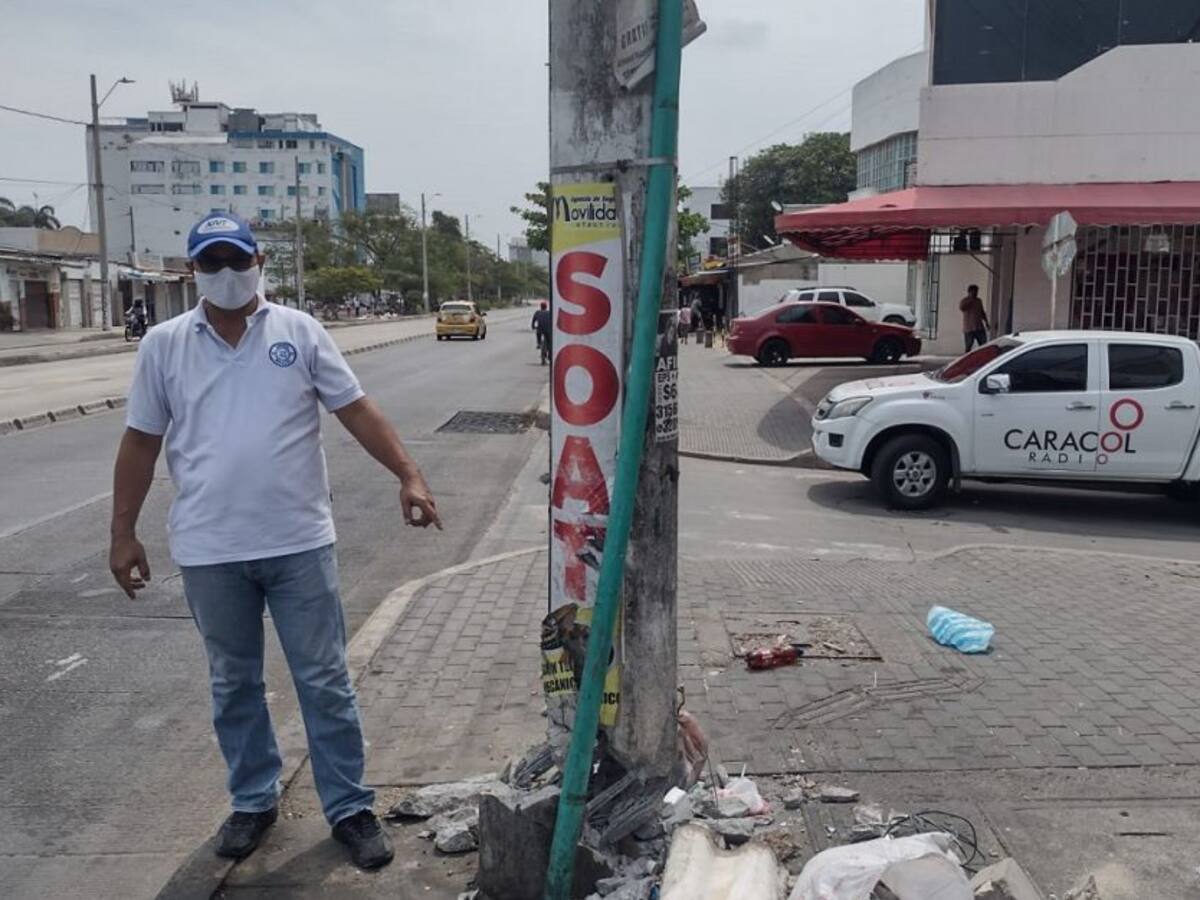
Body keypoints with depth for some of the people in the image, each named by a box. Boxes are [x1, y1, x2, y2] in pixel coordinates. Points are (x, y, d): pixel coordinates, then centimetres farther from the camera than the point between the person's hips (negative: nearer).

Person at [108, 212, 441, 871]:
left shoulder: (300, 332, 1)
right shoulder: (163, 346, 4)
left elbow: (357, 410, -1)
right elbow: (141, 441, 7)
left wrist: (408, 475, -12)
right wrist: (123, 534, 6)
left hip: (299, 543, -1)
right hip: (209, 551, 2)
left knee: (325, 682, 6)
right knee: (233, 686, 15)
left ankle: (350, 808, 19)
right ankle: (252, 801, 33)